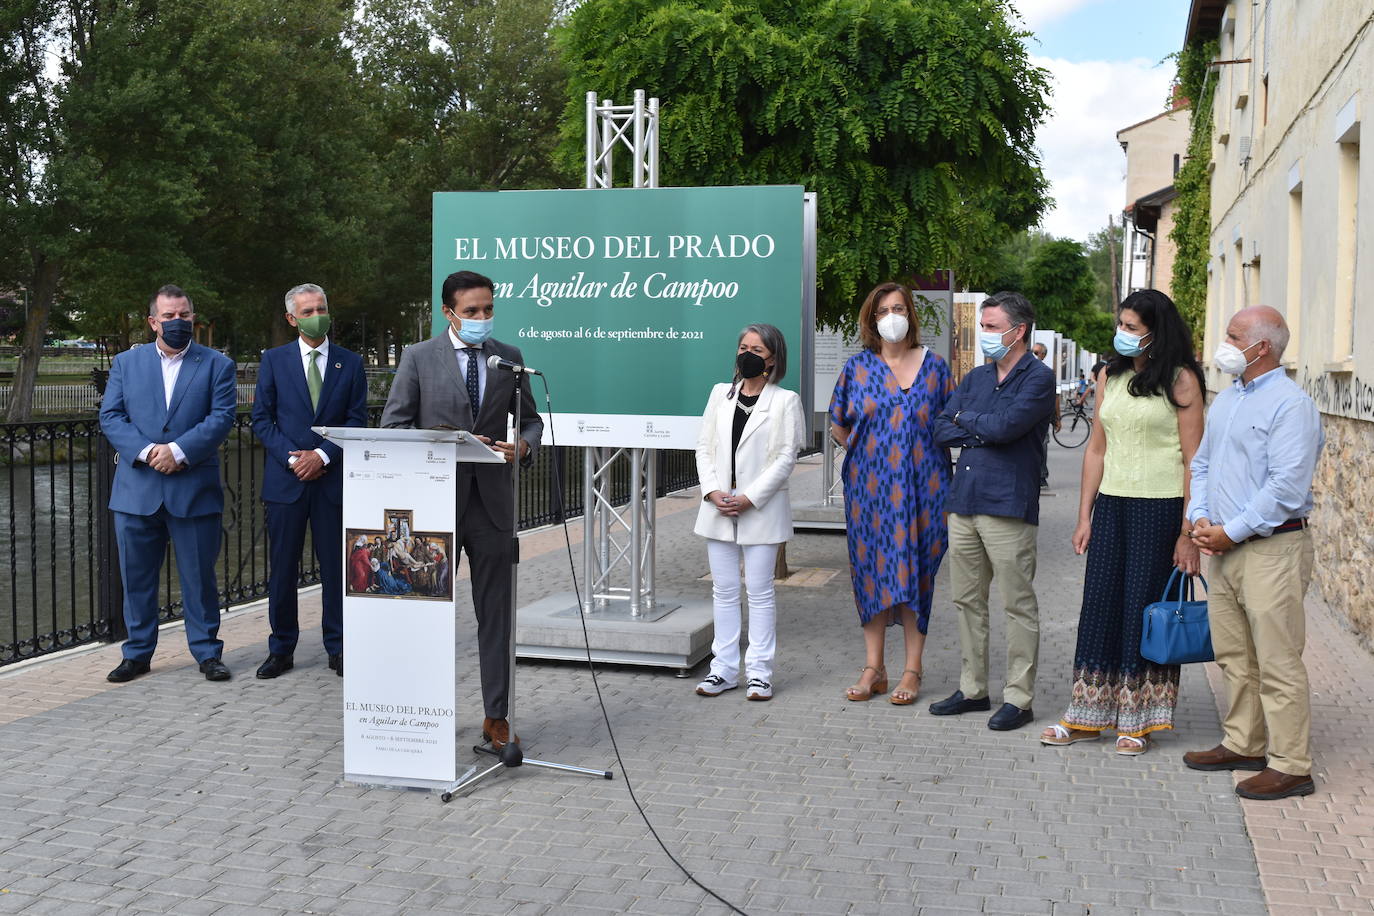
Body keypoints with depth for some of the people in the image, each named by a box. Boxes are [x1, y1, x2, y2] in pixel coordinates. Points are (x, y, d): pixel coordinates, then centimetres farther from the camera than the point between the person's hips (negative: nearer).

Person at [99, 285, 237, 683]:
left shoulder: (217, 365, 5)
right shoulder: (126, 363, 10)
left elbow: (222, 417, -6)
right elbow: (110, 416, 2)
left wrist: (178, 451, -17)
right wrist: (146, 452, -14)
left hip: (195, 488, -2)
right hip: (136, 488, 2)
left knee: (200, 576, 3)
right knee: (136, 576, 8)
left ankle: (207, 653, 15)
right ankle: (137, 653, 20)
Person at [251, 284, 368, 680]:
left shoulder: (350, 363, 7)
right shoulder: (274, 360, 6)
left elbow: (357, 420, 3)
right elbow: (262, 419, 3)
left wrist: (323, 455, -11)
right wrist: (291, 457, -10)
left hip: (333, 478, 0)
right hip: (285, 480, 0)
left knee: (336, 567, 4)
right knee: (282, 568, 4)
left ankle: (338, 648, 14)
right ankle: (281, 649, 15)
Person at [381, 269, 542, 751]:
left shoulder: (509, 358, 8)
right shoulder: (418, 358, 0)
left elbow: (531, 419, 15)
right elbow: (394, 425, -2)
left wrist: (522, 444, -8)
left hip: (492, 500, 2)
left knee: (495, 614, 6)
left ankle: (496, 717, 14)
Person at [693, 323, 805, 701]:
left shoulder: (785, 400, -1)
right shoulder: (720, 394, 11)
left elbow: (786, 457, -7)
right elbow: (704, 447, 8)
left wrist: (750, 498, -14)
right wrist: (712, 491, -7)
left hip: (761, 511, -4)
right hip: (718, 510, 4)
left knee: (759, 592, 1)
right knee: (724, 591, 8)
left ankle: (759, 672, 8)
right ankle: (724, 669, 15)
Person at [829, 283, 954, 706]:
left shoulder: (933, 366, 4)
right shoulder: (858, 366, 6)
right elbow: (838, 426, 12)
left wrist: (916, 454, 0)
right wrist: (871, 452, 5)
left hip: (921, 487, -1)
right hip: (869, 485, 1)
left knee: (915, 570, 0)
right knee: (871, 568, 3)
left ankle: (912, 670, 9)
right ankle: (873, 668, 12)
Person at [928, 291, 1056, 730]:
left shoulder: (1038, 378, -5)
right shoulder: (976, 377, 17)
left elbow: (1007, 425, -18)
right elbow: (941, 429, 10)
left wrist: (967, 420, 0)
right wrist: (985, 431, -6)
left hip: (1009, 506, -7)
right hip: (964, 502, 7)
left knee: (1019, 605, -1)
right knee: (967, 601, 12)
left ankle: (1018, 697, 6)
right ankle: (972, 689, 22)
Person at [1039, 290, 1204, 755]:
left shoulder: (1180, 379, -7)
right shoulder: (1111, 375, 11)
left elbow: (1193, 460, -9)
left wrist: (1188, 533, -13)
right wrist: (1084, 516, 9)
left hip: (1159, 507, -5)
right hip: (1111, 506, 6)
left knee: (1146, 608, 2)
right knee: (1099, 604, 7)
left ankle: (1138, 721, 14)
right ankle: (1088, 715, 18)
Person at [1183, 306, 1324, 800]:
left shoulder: (1290, 403, -13)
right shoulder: (1226, 398, 15)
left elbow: (1287, 485, -20)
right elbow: (1202, 463, 21)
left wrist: (1232, 532, -16)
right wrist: (1200, 517, 4)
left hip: (1272, 547, -9)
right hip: (1225, 546, 9)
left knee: (1278, 660, -5)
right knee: (1233, 654, 15)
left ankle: (1290, 765, 2)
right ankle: (1243, 744, 28)